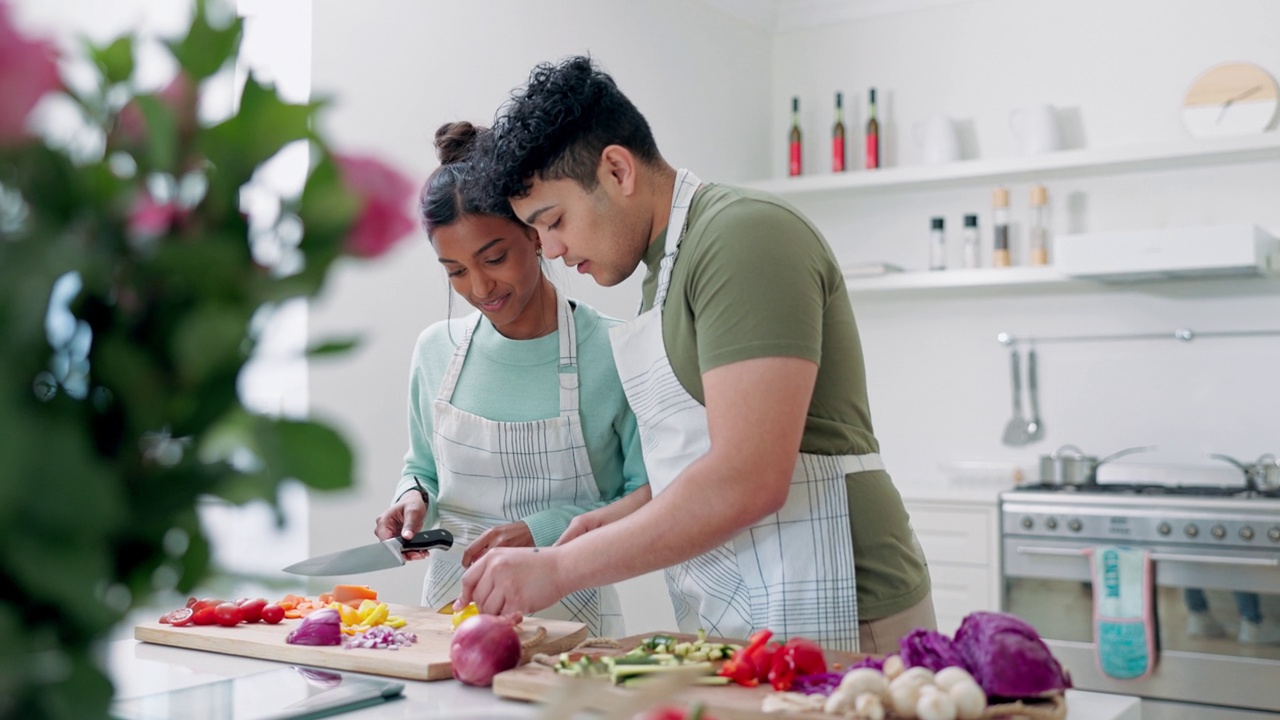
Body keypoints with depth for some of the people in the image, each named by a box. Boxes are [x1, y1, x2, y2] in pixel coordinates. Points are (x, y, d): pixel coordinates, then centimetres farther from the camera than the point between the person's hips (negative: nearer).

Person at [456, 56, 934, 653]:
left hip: (828, 625, -8)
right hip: (731, 627, 9)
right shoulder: (669, 268, 17)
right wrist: (618, 524, 7)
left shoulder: (743, 236, -14)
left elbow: (748, 482, -24)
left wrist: (561, 568, -18)